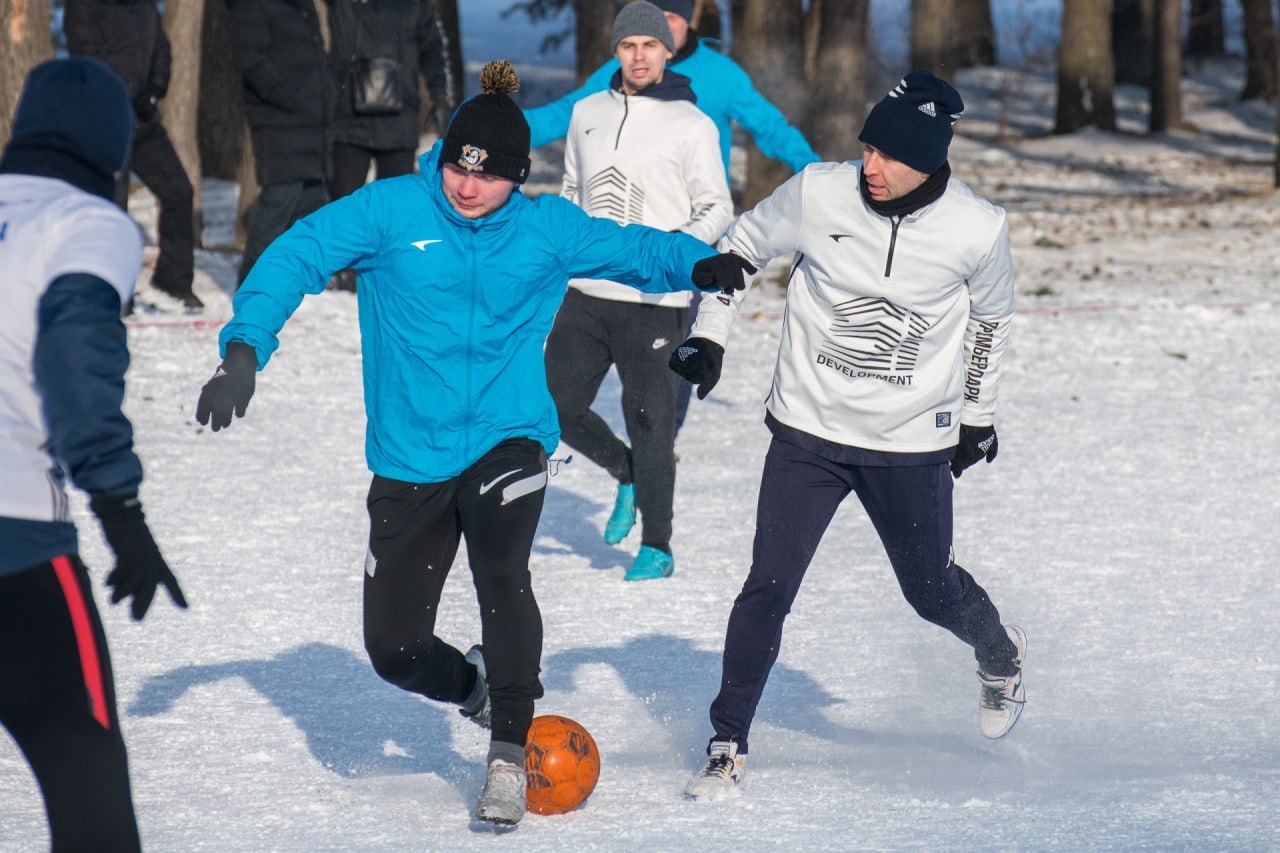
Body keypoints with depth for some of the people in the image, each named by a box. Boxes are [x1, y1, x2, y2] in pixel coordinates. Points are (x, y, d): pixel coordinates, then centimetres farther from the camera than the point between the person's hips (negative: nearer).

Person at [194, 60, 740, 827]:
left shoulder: (548, 230, 0)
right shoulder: (392, 211, -7)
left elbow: (634, 249, 13)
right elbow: (296, 259, -9)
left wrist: (702, 265, -7)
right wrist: (244, 351, -22)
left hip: (507, 441, -1)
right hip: (410, 458, 1)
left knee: (501, 571, -29)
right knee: (396, 648, 1)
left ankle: (510, 757, -16)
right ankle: (477, 689, 36)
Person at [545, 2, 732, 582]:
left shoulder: (691, 126, -3)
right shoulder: (588, 114, 11)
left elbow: (716, 209, -2)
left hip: (653, 301, -5)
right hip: (584, 295, 5)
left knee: (649, 423, -4)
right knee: (559, 408, 5)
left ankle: (657, 547, 8)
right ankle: (626, 476, 32)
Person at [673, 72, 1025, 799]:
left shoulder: (977, 229, -14)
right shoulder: (819, 194, -14)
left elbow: (991, 316, 7)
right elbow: (742, 246, 5)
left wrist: (979, 414, 15)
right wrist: (708, 336, -2)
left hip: (913, 445, 0)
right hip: (808, 430, 0)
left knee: (932, 590, 14)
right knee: (768, 588, -6)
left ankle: (1001, 655, 48)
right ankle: (729, 745, 8)